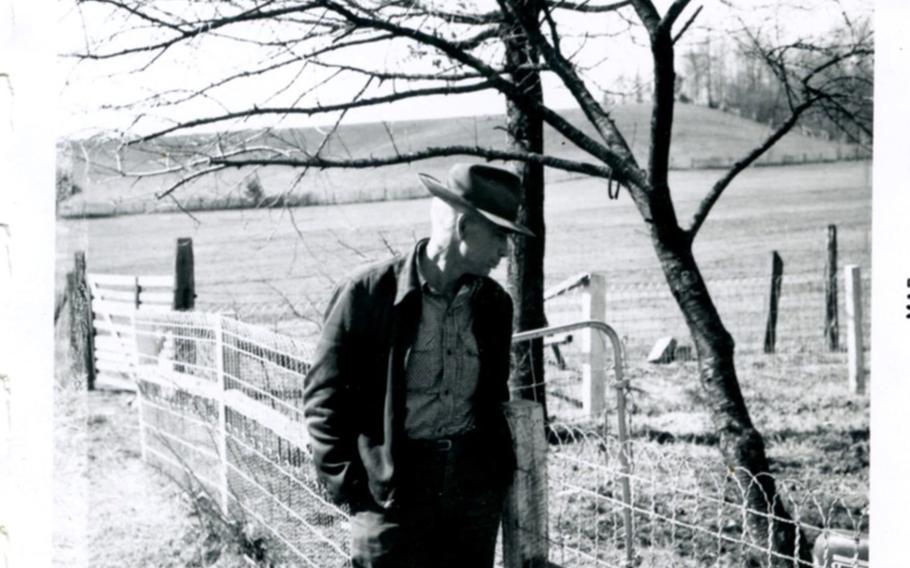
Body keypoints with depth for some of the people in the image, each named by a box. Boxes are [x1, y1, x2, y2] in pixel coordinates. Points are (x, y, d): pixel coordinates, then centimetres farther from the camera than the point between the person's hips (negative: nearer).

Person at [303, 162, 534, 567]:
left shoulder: (494, 303, 7)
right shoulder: (368, 293, -9)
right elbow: (324, 395, -5)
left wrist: (501, 467, 8)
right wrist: (349, 483, -9)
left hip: (475, 484, 5)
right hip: (392, 487, -5)